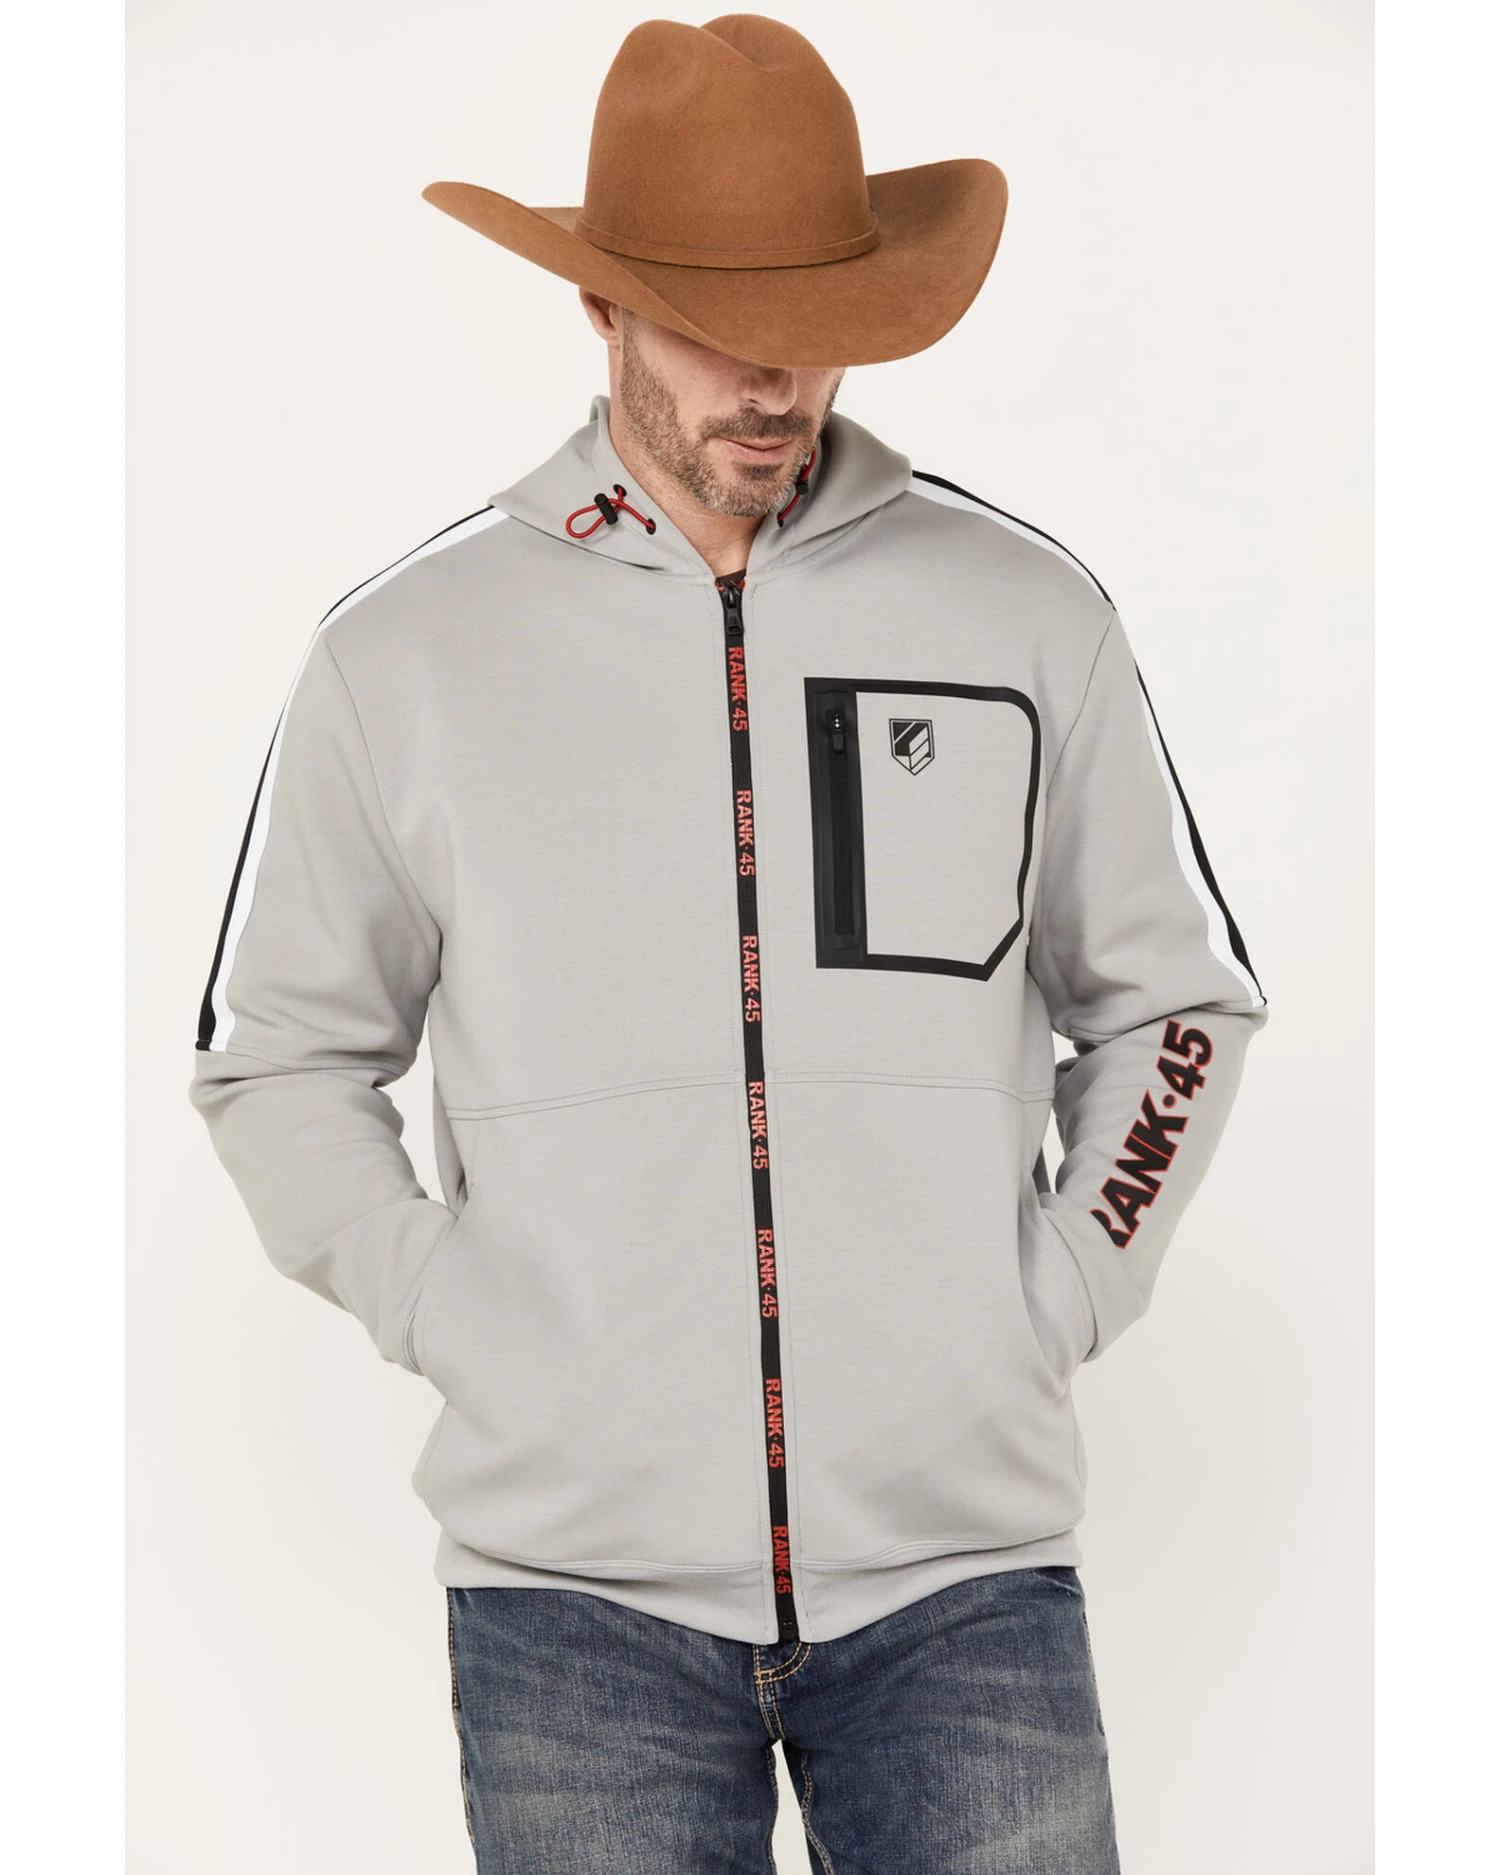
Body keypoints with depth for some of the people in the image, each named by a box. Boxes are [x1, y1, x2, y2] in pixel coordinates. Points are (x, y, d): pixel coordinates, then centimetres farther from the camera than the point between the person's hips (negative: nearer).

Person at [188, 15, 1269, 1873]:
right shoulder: (405, 653, 2)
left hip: (964, 1563, 1)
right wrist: (455, 1321, -1)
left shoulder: (1028, 616, 4)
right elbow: (276, 1058, 11)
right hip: (576, 1578, 0)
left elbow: (1174, 1004, 14)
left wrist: (1053, 1301, 3)